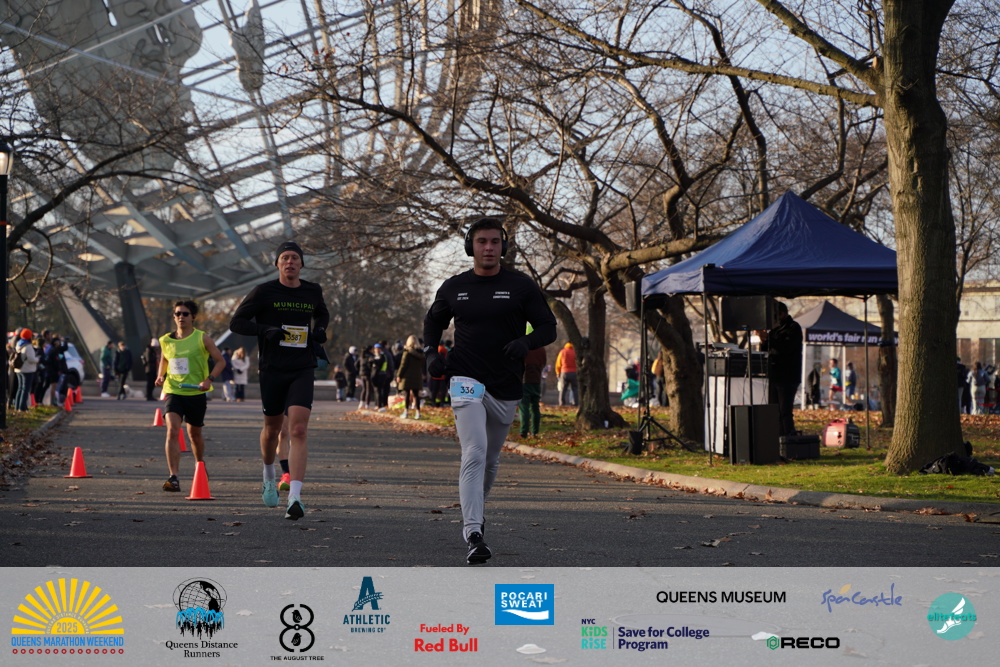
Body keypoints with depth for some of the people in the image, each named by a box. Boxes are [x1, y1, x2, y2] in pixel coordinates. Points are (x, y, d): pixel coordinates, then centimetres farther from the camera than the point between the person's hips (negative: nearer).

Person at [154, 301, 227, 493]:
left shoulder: (202, 338, -3)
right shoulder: (166, 340, 4)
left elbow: (220, 361, 1)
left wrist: (209, 379, -14)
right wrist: (160, 376, 2)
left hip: (196, 393, -1)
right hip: (173, 391, 1)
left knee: (194, 433, 14)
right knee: (172, 430, -19)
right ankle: (173, 477, -23)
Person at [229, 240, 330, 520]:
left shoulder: (312, 291, 8)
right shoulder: (264, 291, -2)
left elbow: (322, 314, 29)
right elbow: (236, 322, -1)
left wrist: (320, 330, 6)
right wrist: (266, 331, -17)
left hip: (303, 371, 1)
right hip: (272, 370, -1)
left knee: (299, 430, -15)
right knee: (272, 428, 13)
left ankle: (295, 497, -22)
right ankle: (269, 477, 44)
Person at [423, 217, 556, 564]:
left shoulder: (520, 286, 0)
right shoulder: (453, 288, 4)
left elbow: (548, 327, 1)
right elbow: (433, 322, 21)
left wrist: (525, 343, -20)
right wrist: (431, 353, 2)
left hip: (506, 388, 2)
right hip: (467, 381, -2)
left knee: (490, 460, 15)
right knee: (475, 453, -19)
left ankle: (474, 512, 41)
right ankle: (473, 534, -25)